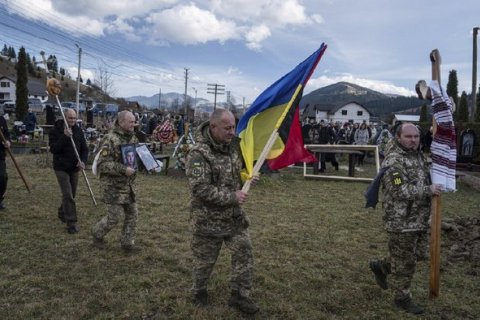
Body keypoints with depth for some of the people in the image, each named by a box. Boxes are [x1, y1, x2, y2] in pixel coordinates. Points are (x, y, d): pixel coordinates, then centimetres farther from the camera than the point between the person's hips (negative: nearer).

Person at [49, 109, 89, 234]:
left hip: (74, 168, 5)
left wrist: (83, 161, -14)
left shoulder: (78, 131, 3)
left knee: (71, 195, 15)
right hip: (61, 167, -4)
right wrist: (65, 137, -28)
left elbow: (84, 149, 4)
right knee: (67, 195, -11)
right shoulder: (55, 131, -8)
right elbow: (53, 149, -18)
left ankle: (62, 213, 40)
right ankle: (71, 223, -6)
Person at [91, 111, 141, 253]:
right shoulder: (110, 139, -17)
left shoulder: (132, 137, 8)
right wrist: (123, 169, -27)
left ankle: (127, 243, 22)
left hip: (129, 184, 8)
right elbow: (103, 164, -21)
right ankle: (97, 234, 27)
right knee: (115, 216, 0)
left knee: (132, 214, 9)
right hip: (113, 185, -7)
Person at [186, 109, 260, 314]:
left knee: (244, 253, 8)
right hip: (208, 219, -6)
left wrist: (247, 177, -2)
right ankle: (199, 291, 39)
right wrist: (232, 197, -24)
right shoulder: (199, 153, -21)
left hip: (235, 215, 6)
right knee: (205, 260, 13)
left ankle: (239, 295, 25)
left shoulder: (232, 146, 2)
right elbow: (200, 189, -27)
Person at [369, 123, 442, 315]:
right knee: (405, 262, 4)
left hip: (420, 219, 9)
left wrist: (435, 186, 9)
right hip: (401, 221, -9)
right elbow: (400, 191, -27)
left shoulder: (419, 155, 10)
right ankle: (402, 298, 23)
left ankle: (380, 266, 36)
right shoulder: (393, 161, -19)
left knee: (419, 254, 20)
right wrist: (428, 190, -20)